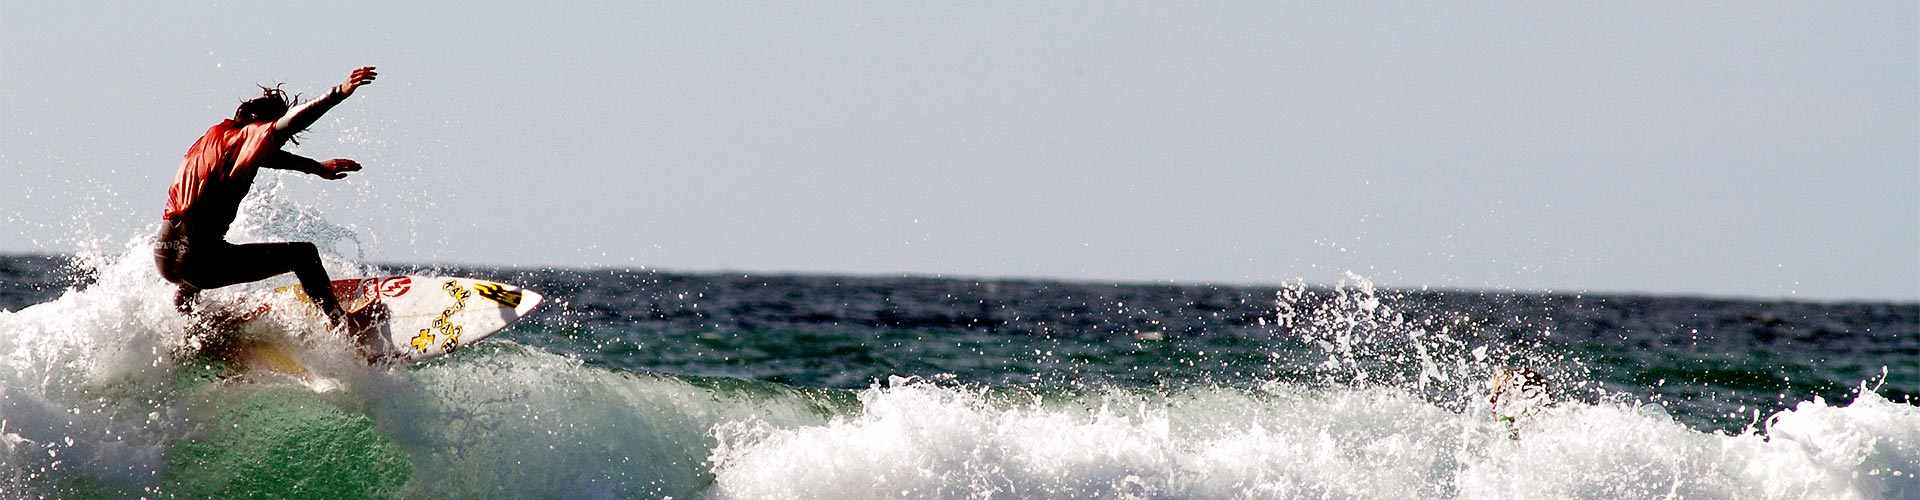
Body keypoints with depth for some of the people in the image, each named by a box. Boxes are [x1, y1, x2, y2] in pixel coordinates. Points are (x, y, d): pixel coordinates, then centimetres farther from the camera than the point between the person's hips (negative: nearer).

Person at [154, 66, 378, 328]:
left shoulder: (216, 135, 20)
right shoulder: (245, 136, -5)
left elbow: (269, 156, 36)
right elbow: (289, 122, -24)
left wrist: (317, 167, 45)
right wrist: (338, 94, -34)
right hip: (201, 255, -9)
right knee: (303, 253, -5)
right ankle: (339, 322, -16)